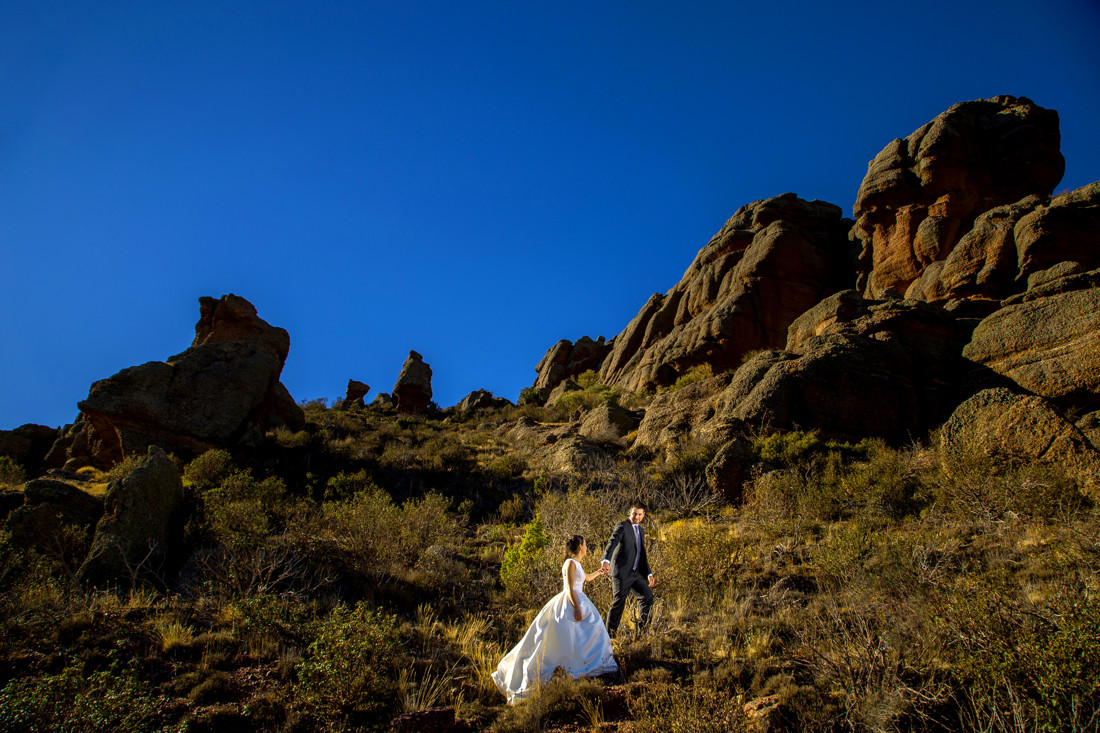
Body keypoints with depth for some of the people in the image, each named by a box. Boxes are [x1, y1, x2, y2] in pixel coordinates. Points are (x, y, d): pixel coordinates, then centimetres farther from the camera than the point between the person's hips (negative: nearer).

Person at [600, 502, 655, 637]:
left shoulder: (641, 531, 18)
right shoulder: (622, 526, -8)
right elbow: (612, 542, -26)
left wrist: (649, 574, 17)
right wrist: (605, 560, -43)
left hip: (636, 573, 7)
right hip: (621, 572, -7)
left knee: (648, 596, 2)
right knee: (618, 603, -5)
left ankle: (642, 628, 20)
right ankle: (609, 635, 7)